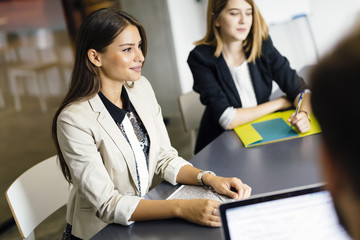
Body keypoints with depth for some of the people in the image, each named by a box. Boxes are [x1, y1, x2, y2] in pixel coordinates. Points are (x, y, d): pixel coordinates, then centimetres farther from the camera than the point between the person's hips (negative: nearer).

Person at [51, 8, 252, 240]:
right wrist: (181, 208, -31)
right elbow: (107, 204, -22)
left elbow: (165, 158, 2)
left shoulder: (141, 87, -1)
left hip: (142, 220, 6)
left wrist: (209, 179, -15)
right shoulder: (74, 119, -22)